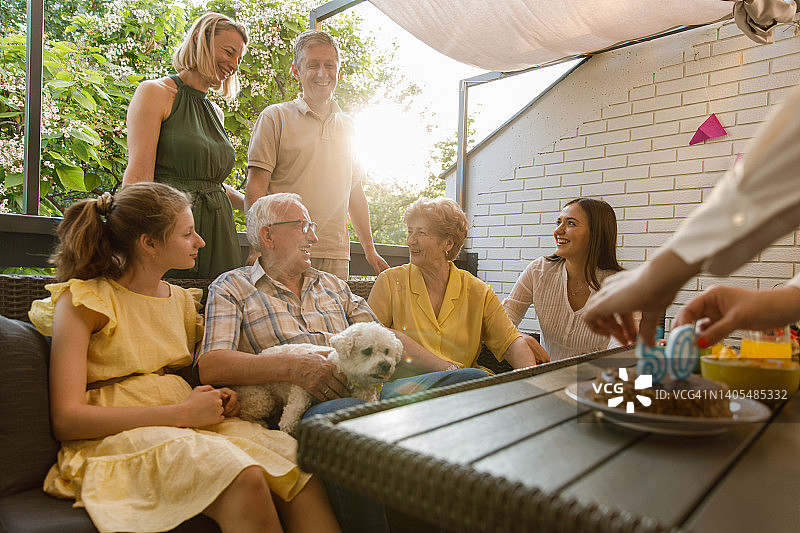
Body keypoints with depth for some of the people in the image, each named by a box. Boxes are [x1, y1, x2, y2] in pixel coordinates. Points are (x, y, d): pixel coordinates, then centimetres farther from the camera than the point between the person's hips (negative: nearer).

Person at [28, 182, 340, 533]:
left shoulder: (181, 299, 18)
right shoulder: (81, 300, -1)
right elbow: (66, 420, -10)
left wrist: (217, 399, 3)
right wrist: (182, 412, -16)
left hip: (189, 424, 6)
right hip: (118, 436, -5)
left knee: (302, 471, -23)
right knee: (244, 478, -35)